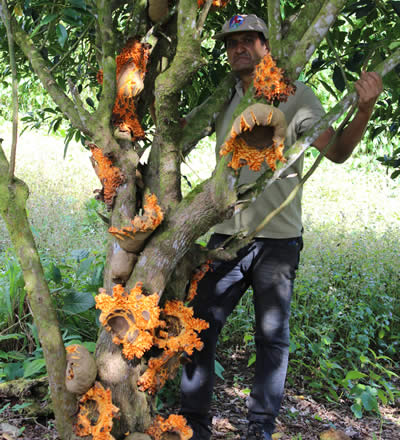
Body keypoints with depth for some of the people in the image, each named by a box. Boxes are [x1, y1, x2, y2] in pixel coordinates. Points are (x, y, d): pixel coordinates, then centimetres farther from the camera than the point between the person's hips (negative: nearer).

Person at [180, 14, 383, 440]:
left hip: (278, 239, -4)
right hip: (226, 234, 4)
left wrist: (365, 109, -27)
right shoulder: (221, 101, 12)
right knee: (200, 326, 3)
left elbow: (336, 151, -10)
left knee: (272, 337, 3)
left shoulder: (294, 95, -1)